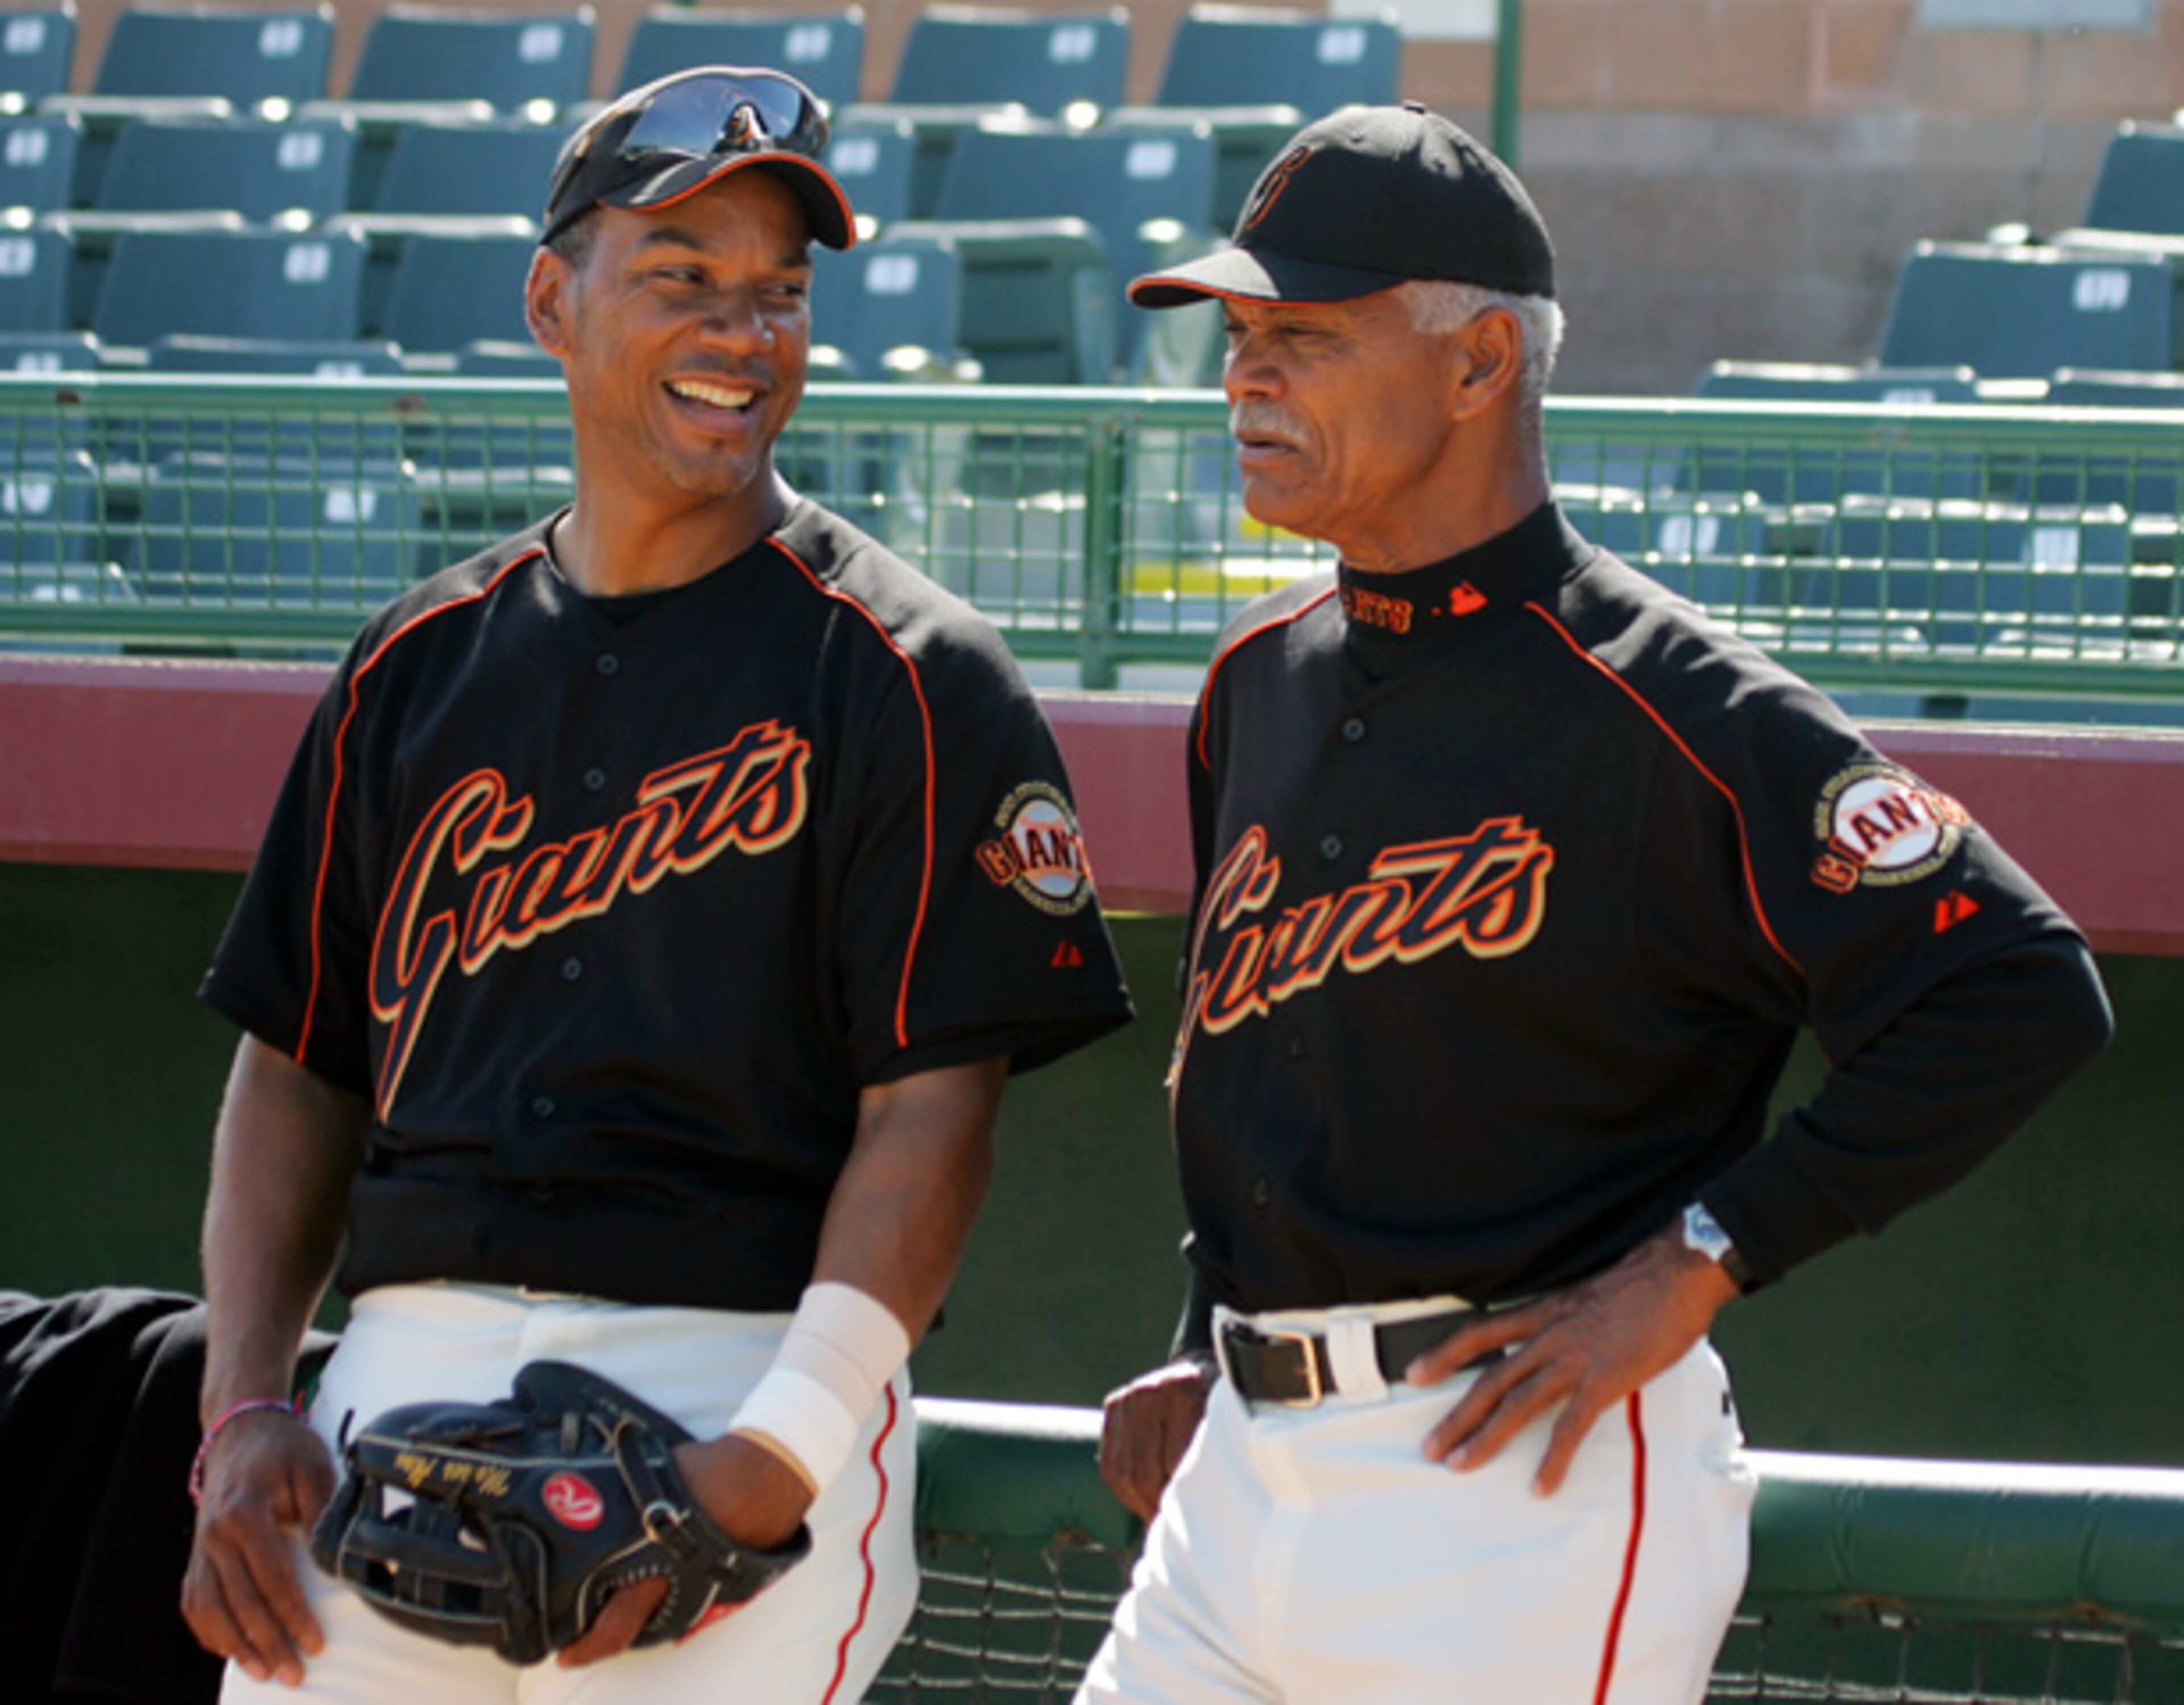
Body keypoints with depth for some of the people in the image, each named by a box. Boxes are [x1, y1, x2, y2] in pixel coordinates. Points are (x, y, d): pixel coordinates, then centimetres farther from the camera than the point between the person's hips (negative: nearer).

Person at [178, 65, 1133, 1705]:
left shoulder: (908, 678, 0)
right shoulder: (417, 664, 14)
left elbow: (934, 1110, -7)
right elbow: (301, 1065, 16)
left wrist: (774, 1461, -18)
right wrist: (245, 1412, 2)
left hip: (746, 1372, -4)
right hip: (406, 1373, 4)